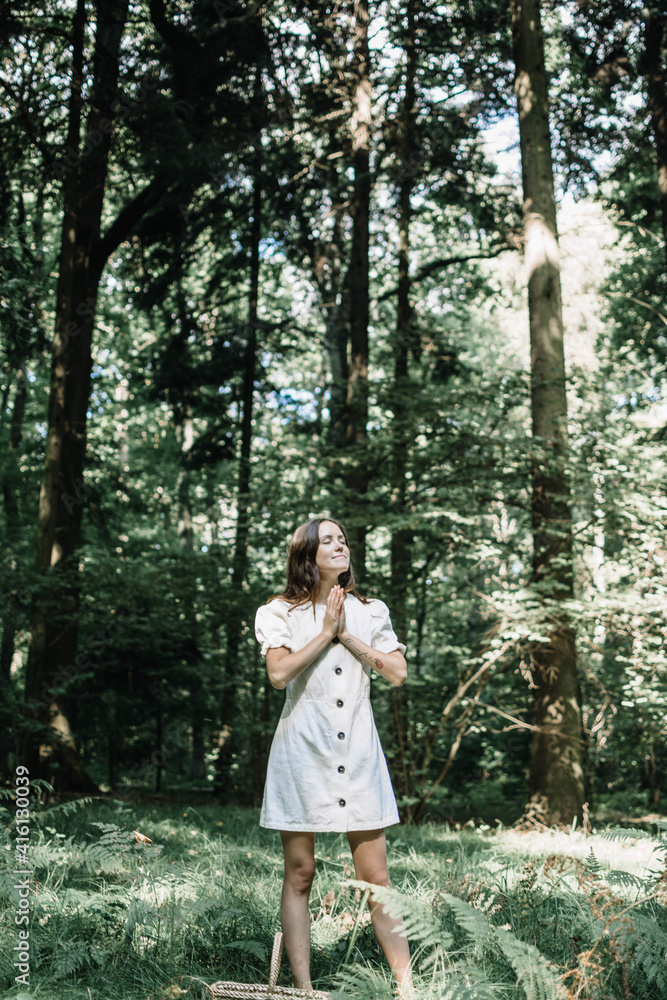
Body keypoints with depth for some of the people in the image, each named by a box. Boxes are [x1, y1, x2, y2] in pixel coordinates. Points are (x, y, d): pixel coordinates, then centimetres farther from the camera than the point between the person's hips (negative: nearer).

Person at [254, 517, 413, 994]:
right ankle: (304, 986, 12)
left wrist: (347, 636, -4)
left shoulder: (371, 612, 12)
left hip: (359, 752, 2)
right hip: (303, 749, -1)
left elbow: (398, 672, 1)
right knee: (300, 873, 3)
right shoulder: (279, 613, 4)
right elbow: (279, 672, -12)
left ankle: (406, 984, 9)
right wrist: (326, 632, -7)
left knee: (376, 876, 2)